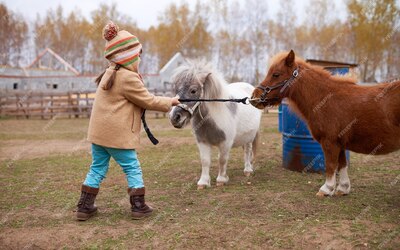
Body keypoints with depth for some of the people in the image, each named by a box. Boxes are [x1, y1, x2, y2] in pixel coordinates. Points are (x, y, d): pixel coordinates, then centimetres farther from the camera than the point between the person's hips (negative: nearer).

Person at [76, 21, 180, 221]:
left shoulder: (110, 74, 14)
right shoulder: (129, 78, -15)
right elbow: (148, 101, -9)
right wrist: (170, 102, 4)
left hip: (98, 132, 9)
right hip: (117, 135, -8)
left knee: (97, 169, 15)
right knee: (133, 169, 5)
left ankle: (84, 207, 20)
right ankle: (138, 207, 12)